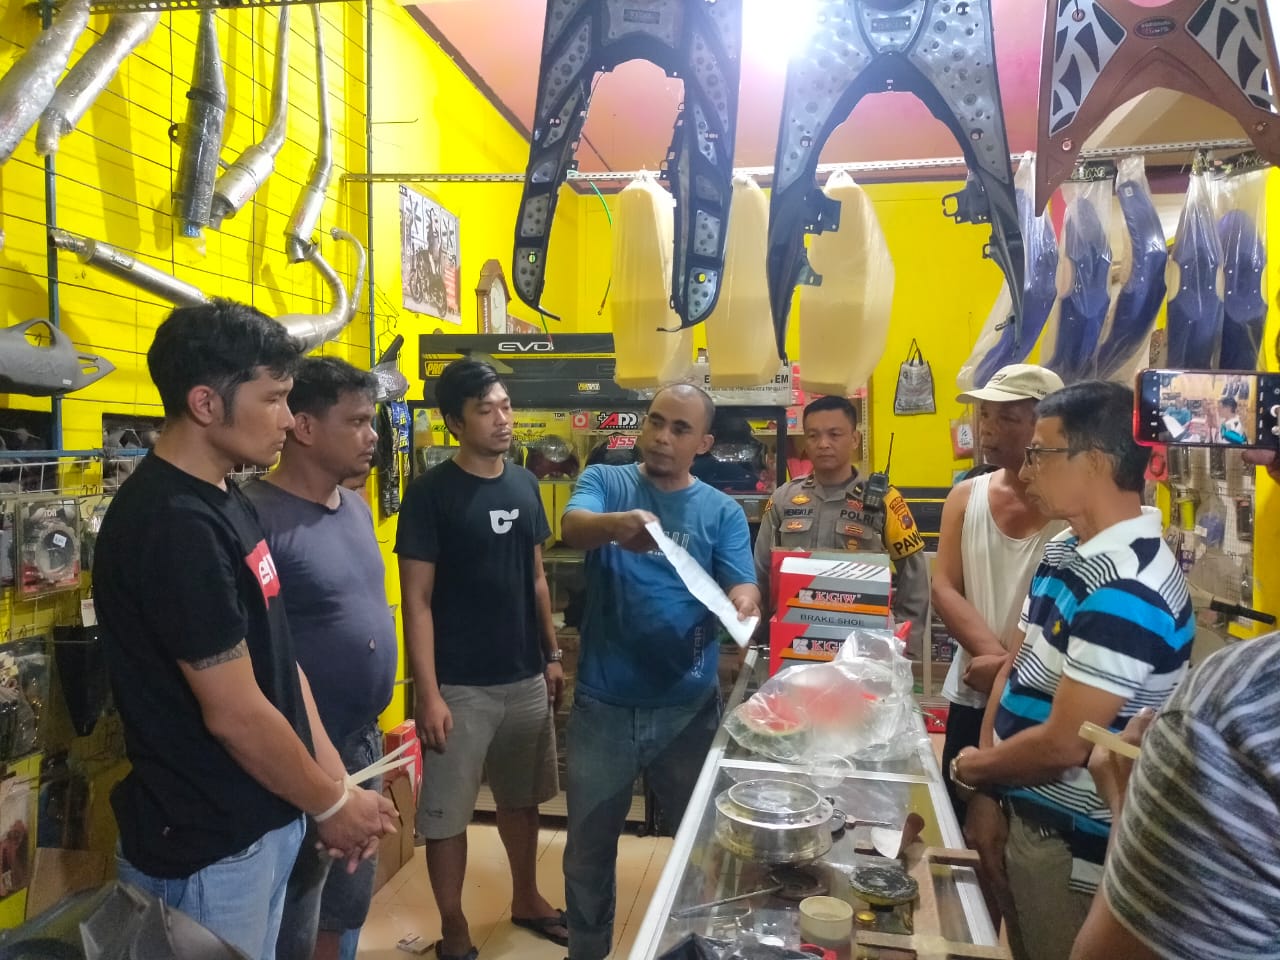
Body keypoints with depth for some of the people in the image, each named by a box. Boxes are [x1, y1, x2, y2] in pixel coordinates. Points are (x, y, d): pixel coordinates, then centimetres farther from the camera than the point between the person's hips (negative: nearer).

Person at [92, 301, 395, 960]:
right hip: (207, 848, -8)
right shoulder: (176, 526, -26)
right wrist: (330, 804, -9)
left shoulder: (225, 503, 5)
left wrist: (337, 782, 6)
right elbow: (236, 714, -23)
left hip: (264, 821, 8)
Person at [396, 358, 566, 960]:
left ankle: (526, 900, 41)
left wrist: (552, 655, 12)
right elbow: (416, 600, -12)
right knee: (447, 813, 7)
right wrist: (427, 692, -16)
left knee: (522, 797, 20)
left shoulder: (524, 485, 5)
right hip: (460, 686, -5)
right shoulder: (431, 492, -12)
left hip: (525, 677, 6)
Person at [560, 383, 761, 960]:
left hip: (688, 705, 1)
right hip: (603, 702, 0)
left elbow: (741, 588, -9)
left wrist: (742, 607, -33)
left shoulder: (722, 511, 0)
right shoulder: (605, 481, -2)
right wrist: (616, 525, -45)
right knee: (589, 846, 16)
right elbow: (572, 527, -22)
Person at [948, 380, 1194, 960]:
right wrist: (989, 786, 1)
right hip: (1027, 815, 8)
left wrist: (972, 768, -9)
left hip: (1073, 845, -8)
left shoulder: (1125, 588, -27)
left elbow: (1064, 744, -26)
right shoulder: (1065, 550, 4)